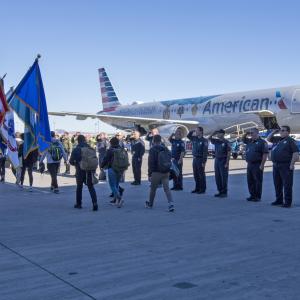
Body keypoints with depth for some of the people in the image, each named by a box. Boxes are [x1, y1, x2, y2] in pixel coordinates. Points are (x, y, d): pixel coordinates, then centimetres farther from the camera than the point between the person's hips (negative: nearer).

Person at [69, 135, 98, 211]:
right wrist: (93, 169, 11)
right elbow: (95, 160, 3)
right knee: (91, 187, 5)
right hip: (90, 171, 2)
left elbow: (71, 161, -3)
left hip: (80, 171, -2)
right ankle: (95, 203, -12)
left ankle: (78, 204, 23)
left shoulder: (76, 150, -6)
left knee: (79, 187, 16)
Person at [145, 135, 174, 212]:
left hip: (156, 173, -4)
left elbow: (151, 163, -10)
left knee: (153, 188, 12)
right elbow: (170, 159, 14)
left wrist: (149, 174, -7)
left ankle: (150, 204, 27)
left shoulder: (152, 150, -8)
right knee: (166, 188, 1)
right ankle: (171, 203, -17)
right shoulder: (166, 149, 9)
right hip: (166, 172, 4)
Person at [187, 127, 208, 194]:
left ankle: (203, 189, 7)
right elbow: (188, 136, 24)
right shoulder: (194, 138, 9)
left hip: (200, 159, -7)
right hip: (194, 159, 7)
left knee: (201, 175, -1)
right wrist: (192, 131, 7)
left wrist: (204, 162, -19)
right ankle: (197, 188, 20)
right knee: (196, 174, 11)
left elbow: (205, 152, -15)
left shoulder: (204, 140, -12)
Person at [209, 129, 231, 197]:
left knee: (224, 177, -2)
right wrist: (214, 133, 3)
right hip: (217, 160, 6)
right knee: (217, 177, 7)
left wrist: (227, 163, -16)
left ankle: (224, 192, 3)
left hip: (223, 161, -6)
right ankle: (220, 191, 15)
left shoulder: (226, 142, -8)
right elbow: (209, 138, 19)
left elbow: (228, 153, -11)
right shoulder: (216, 141, 9)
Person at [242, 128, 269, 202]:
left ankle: (258, 197, 4)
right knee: (250, 181, 10)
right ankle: (252, 195, 19)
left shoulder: (262, 142, -8)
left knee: (258, 181, -2)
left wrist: (262, 165, -19)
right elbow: (243, 139, 31)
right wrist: (246, 134, 10)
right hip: (249, 164, 8)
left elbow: (265, 154, -14)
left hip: (257, 165, -8)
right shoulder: (249, 141, 14)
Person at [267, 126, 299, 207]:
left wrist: (292, 164, -18)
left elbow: (296, 153, -12)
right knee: (277, 184, 14)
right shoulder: (277, 139, 15)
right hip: (276, 165, 8)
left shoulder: (290, 140, -6)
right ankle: (279, 200, 25)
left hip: (285, 166, -8)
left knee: (287, 185, -4)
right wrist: (274, 132, 14)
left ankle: (287, 202, 0)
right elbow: (268, 139, 29)